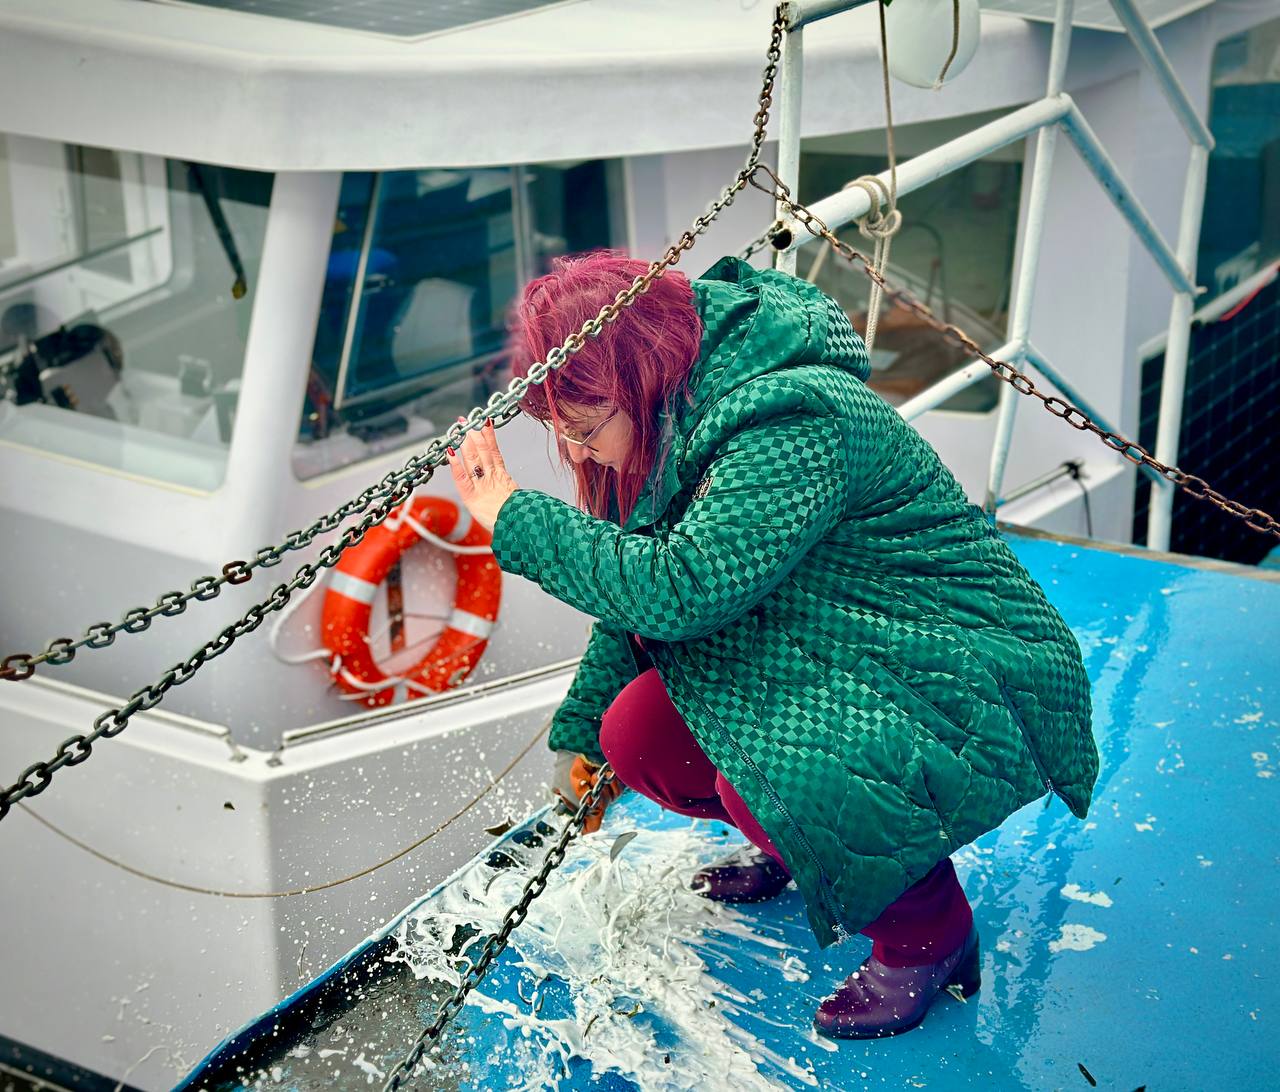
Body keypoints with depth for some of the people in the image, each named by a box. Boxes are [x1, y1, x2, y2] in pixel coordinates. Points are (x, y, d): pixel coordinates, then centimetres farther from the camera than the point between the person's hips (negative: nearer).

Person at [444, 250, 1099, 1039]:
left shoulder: (795, 426, -29)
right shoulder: (683, 419, 1)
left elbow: (680, 587, -37)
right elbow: (641, 581, 14)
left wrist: (518, 519, -27)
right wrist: (579, 730, 22)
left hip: (968, 692, -9)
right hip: (844, 668, 9)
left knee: (765, 775, -32)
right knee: (636, 732, -4)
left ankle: (929, 933, -5)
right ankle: (792, 843, 25)